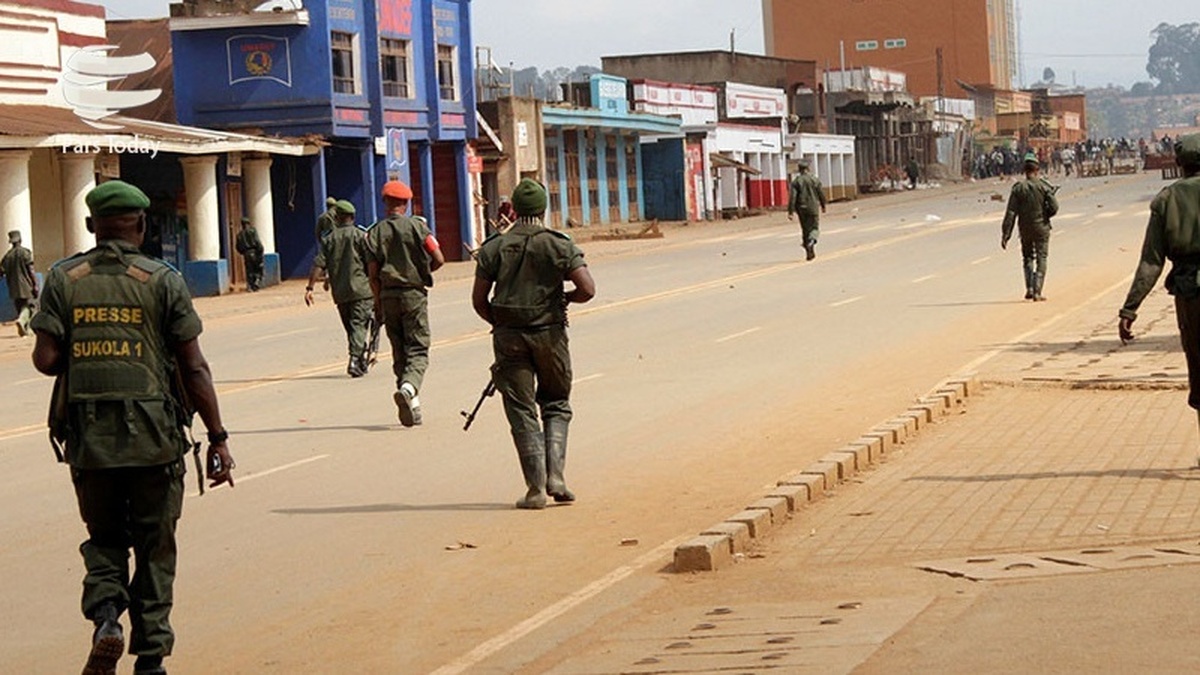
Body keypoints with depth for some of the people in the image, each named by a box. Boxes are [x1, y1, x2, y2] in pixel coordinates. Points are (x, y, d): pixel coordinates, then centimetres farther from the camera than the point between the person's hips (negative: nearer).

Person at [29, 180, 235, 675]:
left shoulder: (63, 279, 1)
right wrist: (218, 438, -1)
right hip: (153, 435, -2)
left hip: (87, 436, 2)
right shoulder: (162, 280, -3)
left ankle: (105, 613, -7)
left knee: (103, 538, 18)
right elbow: (193, 368, -5)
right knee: (154, 546, 10)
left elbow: (46, 360, -4)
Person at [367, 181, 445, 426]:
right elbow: (439, 259, -9)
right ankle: (408, 388, -29)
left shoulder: (376, 231, 2)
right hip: (414, 294, -3)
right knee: (418, 349, -2)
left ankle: (411, 406, 12)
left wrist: (378, 301, 10)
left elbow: (373, 272, -1)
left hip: (388, 295, 3)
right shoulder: (417, 226, -4)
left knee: (399, 351, 12)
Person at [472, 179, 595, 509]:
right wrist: (566, 298, 10)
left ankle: (536, 488, -2)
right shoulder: (558, 245, -4)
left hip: (509, 336, 1)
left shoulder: (493, 248, 0)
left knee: (521, 412, 5)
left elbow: (479, 301, 1)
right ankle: (555, 476, 0)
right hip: (549, 333, 0)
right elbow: (587, 289, -11)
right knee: (556, 405, 16)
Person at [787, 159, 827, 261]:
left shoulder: (796, 181, -5)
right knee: (815, 228, 9)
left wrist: (790, 211, -10)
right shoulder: (815, 180, -4)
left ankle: (809, 252, 16)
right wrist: (823, 206, 17)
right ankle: (811, 241, -23)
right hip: (813, 208, -1)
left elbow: (793, 197, -11)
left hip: (801, 208, 1)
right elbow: (821, 194, 1)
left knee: (805, 229, 13)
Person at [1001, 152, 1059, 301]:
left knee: (1028, 258, 19)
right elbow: (1054, 207, -12)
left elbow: (1011, 212, -8)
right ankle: (1037, 292, -2)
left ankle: (1029, 289, 8)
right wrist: (1045, 215, 11)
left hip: (1025, 229, 2)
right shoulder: (1044, 186, -8)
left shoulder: (1018, 188, -5)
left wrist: (1005, 234, -7)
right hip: (1041, 228, -2)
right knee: (1041, 259, 6)